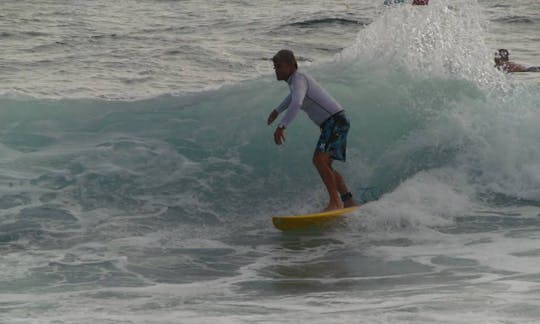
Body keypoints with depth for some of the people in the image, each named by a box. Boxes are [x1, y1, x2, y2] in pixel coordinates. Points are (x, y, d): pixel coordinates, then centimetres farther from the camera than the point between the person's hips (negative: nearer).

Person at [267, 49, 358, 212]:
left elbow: (296, 103, -34)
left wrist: (281, 126, -42)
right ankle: (349, 202, 18)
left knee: (319, 159, -23)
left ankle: (335, 201, -24)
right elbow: (293, 95, 43)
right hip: (333, 124, 11)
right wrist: (277, 111, 53)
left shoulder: (299, 79, -13)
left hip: (335, 121, -11)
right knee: (326, 167, 15)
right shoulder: (296, 80, 18)